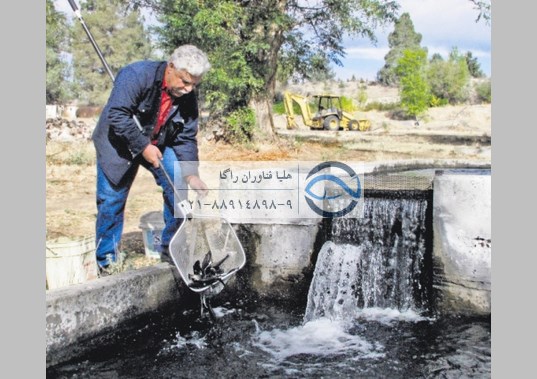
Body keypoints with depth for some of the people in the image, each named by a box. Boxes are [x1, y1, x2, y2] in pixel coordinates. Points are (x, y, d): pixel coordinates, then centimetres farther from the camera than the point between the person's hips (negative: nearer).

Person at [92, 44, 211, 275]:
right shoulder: (137, 75, -27)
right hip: (119, 144, -4)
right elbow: (117, 114, -32)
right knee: (112, 199, -3)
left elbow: (186, 139, -8)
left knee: (178, 187, -9)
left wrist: (191, 174, -20)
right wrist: (143, 146, -32)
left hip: (159, 144, 5)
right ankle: (106, 260, 13)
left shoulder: (188, 98, -10)